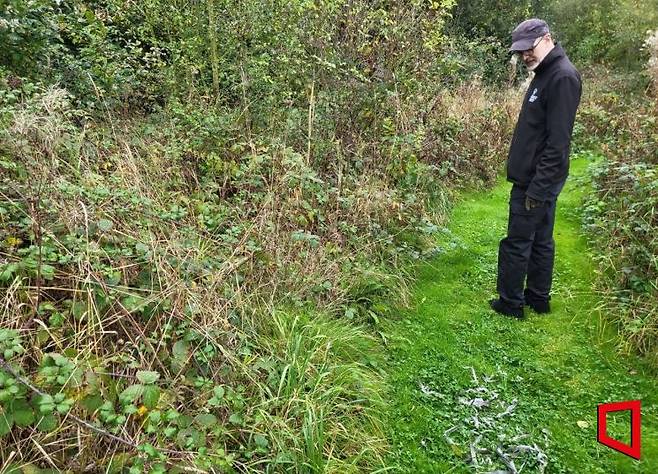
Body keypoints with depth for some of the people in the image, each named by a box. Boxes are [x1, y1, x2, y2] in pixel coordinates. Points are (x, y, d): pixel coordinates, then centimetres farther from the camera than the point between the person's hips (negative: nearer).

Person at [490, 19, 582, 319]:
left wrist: (537, 187, -22)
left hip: (538, 180, -10)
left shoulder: (563, 77, -17)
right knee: (540, 240, 16)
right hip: (536, 177, 10)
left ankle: (511, 303, 12)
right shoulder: (545, 74, 14)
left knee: (517, 242, -1)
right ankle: (538, 299, 28)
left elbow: (558, 141, -22)